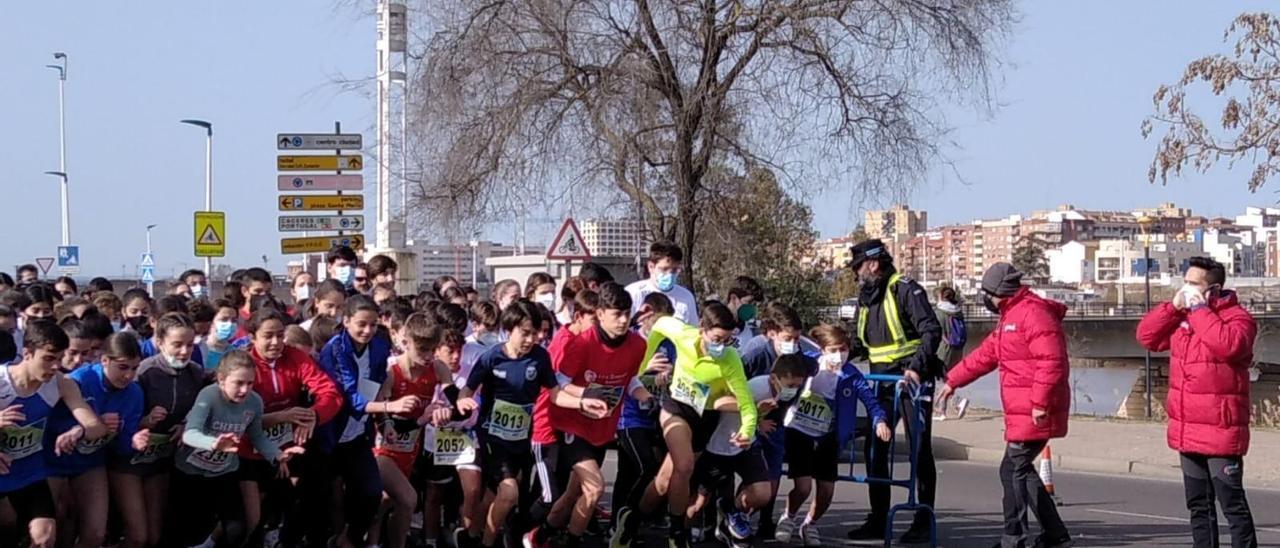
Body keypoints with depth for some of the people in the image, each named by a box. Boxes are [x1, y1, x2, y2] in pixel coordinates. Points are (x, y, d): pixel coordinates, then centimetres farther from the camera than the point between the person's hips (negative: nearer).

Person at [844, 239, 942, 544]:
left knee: (920, 450, -1)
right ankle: (878, 520, 15)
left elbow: (931, 330, -19)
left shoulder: (905, 290, -12)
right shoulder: (866, 297, 12)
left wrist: (917, 367, -29)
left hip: (912, 379, -8)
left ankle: (924, 522, 5)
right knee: (875, 449, 7)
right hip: (882, 381, 8)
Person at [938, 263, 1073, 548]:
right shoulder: (1009, 317, 19)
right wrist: (953, 381, 27)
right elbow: (986, 354, 27)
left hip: (1035, 414, -10)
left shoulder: (1033, 313, -15)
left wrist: (1040, 403, -25)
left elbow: (1052, 361, -24)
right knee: (1019, 470, 13)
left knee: (1013, 470, -6)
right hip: (1020, 412, 10)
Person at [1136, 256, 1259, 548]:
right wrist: (1174, 306, -2)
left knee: (1232, 504, -6)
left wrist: (1200, 310, -19)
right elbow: (1146, 336, 9)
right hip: (1187, 433, 8)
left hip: (1220, 431, -8)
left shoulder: (1237, 316, -9)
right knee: (1198, 506, 14)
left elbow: (1229, 344, -28)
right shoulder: (1180, 316, 12)